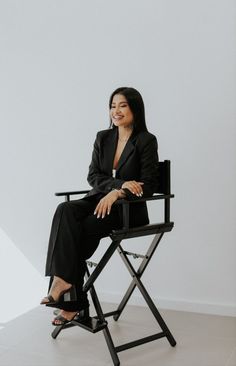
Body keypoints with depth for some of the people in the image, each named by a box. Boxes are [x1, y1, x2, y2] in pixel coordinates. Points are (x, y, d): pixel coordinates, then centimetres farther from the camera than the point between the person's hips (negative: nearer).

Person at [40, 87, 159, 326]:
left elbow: (149, 186, -9)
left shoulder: (146, 141, -5)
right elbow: (93, 176, 3)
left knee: (81, 229, -30)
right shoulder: (103, 138, 11)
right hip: (99, 200, 5)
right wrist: (120, 183, -15)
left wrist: (117, 193, -23)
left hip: (129, 208, -4)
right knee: (65, 211, -28)